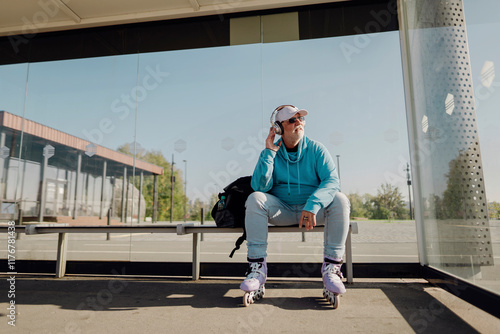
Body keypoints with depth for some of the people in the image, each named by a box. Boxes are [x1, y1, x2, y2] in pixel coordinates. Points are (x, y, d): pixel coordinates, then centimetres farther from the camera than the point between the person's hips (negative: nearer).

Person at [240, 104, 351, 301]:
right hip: (282, 211, 0)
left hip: (314, 210, 0)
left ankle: (331, 267, -21)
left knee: (340, 200, -28)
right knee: (255, 198, -25)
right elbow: (259, 186, -13)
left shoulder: (316, 149, -1)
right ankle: (257, 267, -24)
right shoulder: (271, 153, 0)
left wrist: (313, 204, -33)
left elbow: (332, 180, -15)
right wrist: (268, 152, -18)